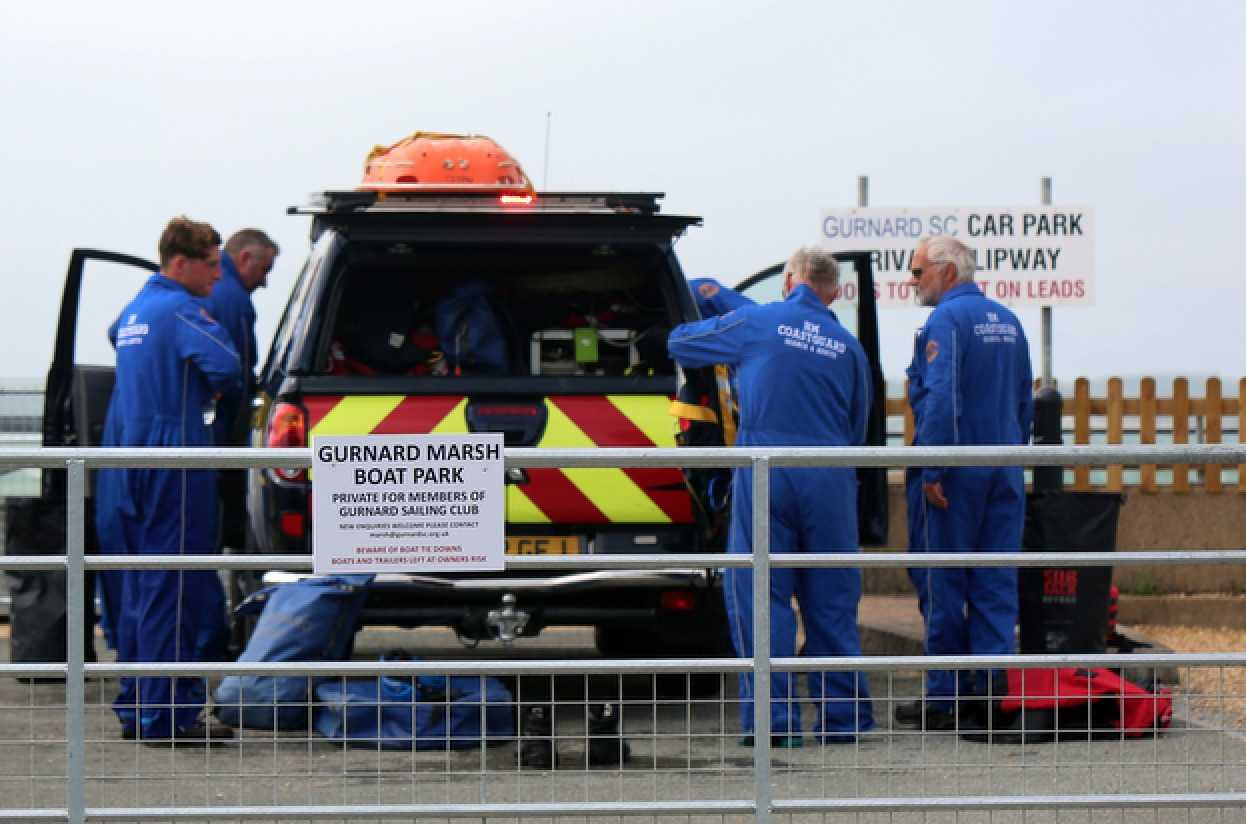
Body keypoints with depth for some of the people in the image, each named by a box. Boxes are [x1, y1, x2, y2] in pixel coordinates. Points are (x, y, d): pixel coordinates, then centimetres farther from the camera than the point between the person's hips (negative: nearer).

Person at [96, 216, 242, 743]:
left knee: (138, 588, 14)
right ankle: (166, 715, -7)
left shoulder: (135, 308, 15)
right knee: (172, 590, -6)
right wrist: (213, 391, 0)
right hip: (172, 459, -9)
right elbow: (226, 368, -24)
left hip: (127, 459, 9)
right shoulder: (181, 310, -12)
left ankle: (134, 709, 18)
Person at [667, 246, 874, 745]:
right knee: (831, 599, 9)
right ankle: (843, 714, 11)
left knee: (760, 595, 1)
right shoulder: (848, 347, 12)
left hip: (765, 471, -3)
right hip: (830, 478, 3)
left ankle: (771, 717, -3)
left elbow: (679, 343, 17)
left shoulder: (755, 324, 4)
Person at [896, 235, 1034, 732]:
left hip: (955, 475, -7)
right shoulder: (1007, 322, 15)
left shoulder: (946, 320, -11)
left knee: (942, 584, -1)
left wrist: (931, 471, -19)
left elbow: (940, 398, -20)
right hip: (1004, 476, 7)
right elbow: (1024, 401, 20)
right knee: (995, 584, 7)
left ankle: (944, 697, 0)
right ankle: (992, 691, 5)